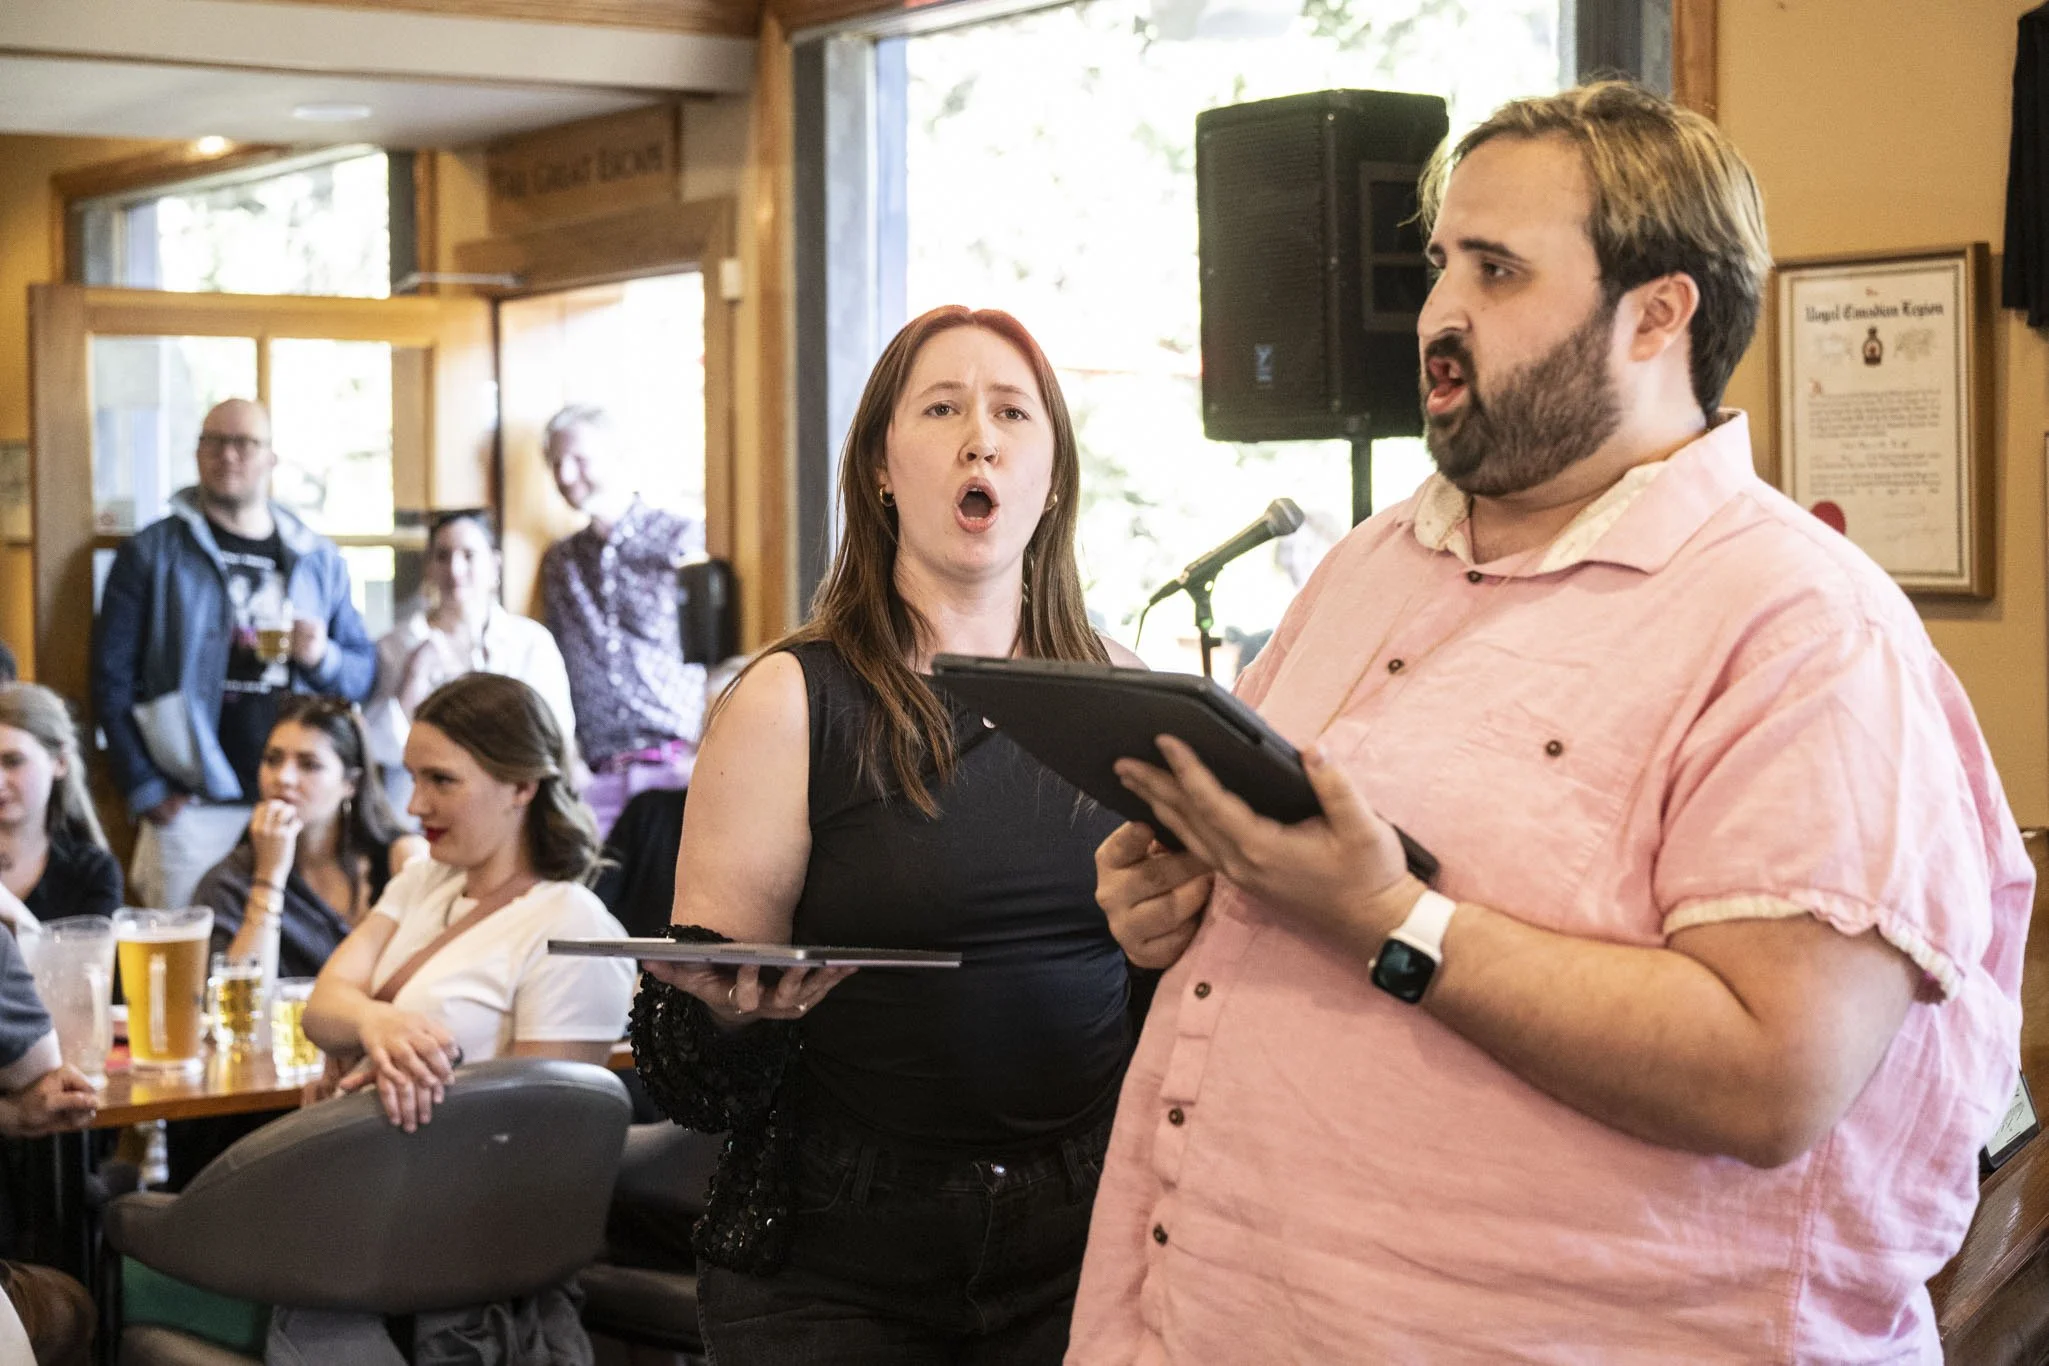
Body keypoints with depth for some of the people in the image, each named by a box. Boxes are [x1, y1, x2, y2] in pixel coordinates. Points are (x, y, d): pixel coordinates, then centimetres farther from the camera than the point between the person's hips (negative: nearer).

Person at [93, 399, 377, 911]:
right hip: (193, 807, -2)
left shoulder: (319, 560, 14)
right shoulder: (152, 553, 4)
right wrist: (146, 790, -7)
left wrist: (324, 657, -7)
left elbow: (363, 673, 16)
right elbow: (111, 681, 0)